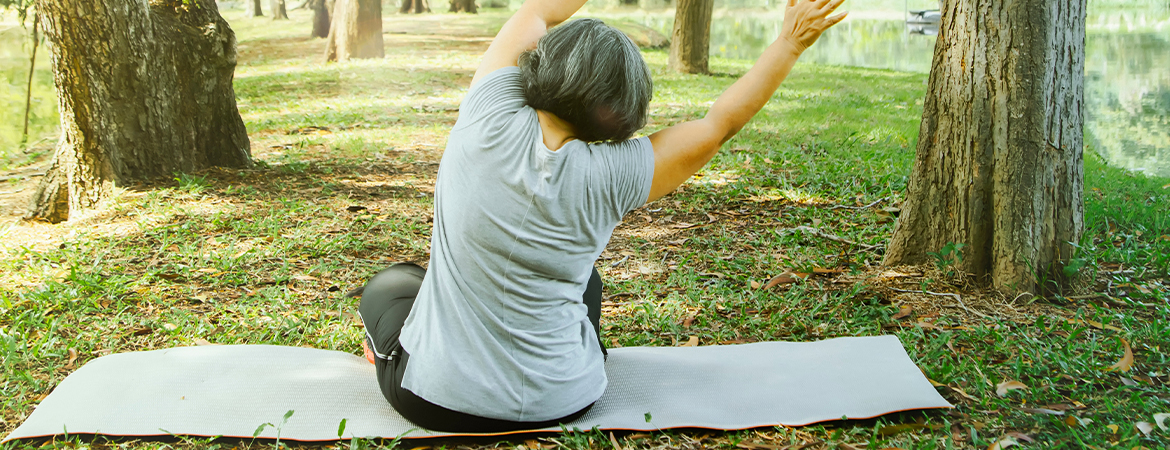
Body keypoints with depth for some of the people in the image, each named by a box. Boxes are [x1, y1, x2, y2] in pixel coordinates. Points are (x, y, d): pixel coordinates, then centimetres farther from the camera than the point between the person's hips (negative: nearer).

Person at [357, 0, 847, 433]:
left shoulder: (490, 120, -17)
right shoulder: (610, 176, -16)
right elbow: (719, 122, 0)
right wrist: (791, 42, 11)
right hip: (556, 404, 1)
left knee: (391, 282, 30)